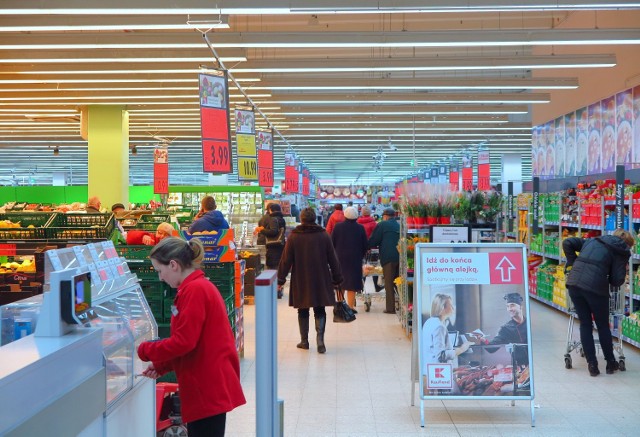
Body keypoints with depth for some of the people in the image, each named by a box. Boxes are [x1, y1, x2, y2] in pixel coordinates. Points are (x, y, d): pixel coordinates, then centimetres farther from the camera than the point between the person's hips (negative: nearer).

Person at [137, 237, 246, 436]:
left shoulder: (194, 290, -17)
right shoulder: (200, 286, 14)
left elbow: (183, 342, -21)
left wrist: (145, 351, -6)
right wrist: (161, 366, 12)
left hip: (208, 389, -10)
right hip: (209, 385, 10)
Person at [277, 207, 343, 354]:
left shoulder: (293, 237, -4)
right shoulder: (324, 235, -2)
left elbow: (286, 260, -4)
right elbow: (333, 259, 2)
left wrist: (281, 279, 4)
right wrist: (337, 279, 10)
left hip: (300, 281, 0)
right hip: (321, 281, 0)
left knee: (303, 311, 12)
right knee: (320, 311, 7)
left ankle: (304, 340, 18)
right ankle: (320, 339, -9)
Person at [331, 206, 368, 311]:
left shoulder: (338, 227, -7)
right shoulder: (360, 228, -6)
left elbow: (332, 243, -2)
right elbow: (365, 246, -1)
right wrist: (360, 256, 14)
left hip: (340, 259, 1)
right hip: (355, 260, -1)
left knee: (340, 283, 15)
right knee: (352, 285, 4)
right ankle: (350, 306, 3)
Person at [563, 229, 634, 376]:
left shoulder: (592, 241, 23)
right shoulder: (621, 252, 9)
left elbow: (567, 243, 17)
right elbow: (616, 281, 2)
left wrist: (572, 263, 23)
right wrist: (623, 270, 22)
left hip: (574, 283, 4)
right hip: (595, 287, -4)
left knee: (585, 324, 14)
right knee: (603, 326, 16)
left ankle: (592, 365, 16)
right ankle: (610, 363, 29)